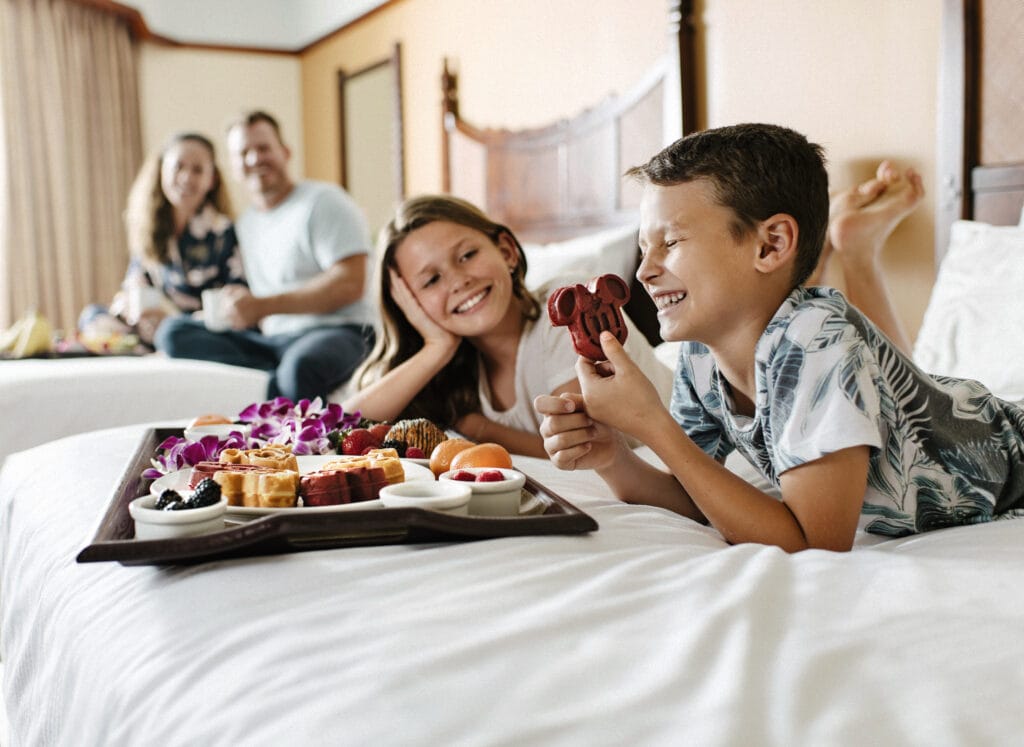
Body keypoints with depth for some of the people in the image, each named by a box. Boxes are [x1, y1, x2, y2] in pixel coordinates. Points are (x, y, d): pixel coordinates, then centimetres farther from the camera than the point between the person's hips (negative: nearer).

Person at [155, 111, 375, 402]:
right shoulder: (245, 224, 22)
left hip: (337, 333, -7)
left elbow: (349, 284, -12)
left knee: (300, 365, -42)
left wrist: (263, 307, -15)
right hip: (272, 340, 8)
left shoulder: (322, 201, 1)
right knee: (173, 332, -11)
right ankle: (277, 383, -27)